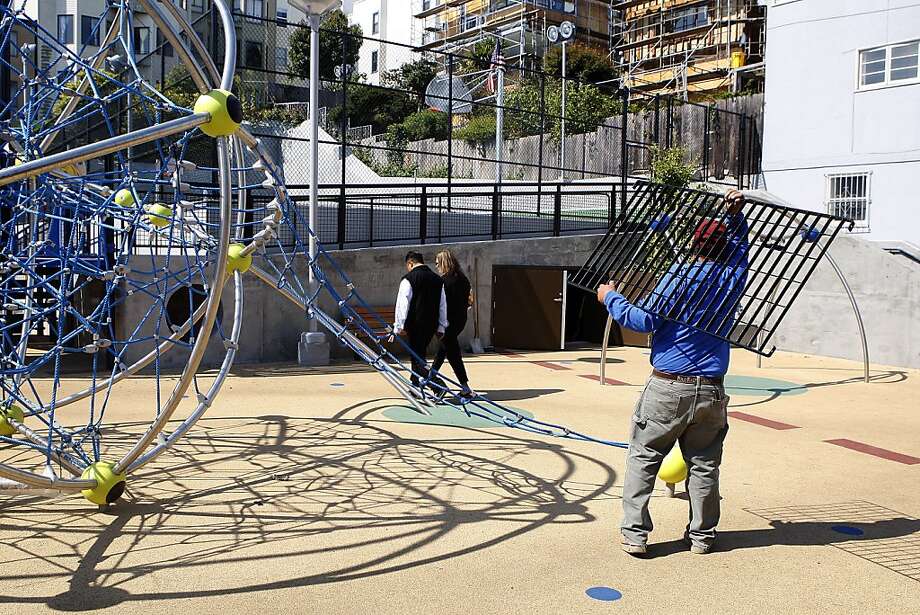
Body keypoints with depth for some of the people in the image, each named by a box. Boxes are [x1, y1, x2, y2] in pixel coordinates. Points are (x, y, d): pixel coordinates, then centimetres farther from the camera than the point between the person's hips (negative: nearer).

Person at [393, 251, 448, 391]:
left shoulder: (408, 279, -8)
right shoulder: (437, 279, 10)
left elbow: (402, 304, -11)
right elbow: (443, 305, 13)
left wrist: (399, 326, -8)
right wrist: (441, 327, 18)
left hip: (415, 324, -6)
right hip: (431, 325, 6)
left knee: (417, 355, -1)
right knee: (420, 352, 20)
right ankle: (415, 387, 27)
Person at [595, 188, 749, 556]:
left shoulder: (680, 277, -9)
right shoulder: (733, 278, 6)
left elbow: (646, 321, -13)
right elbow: (740, 245, 27)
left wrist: (611, 298, -3)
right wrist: (736, 214, 18)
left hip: (668, 388, -4)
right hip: (711, 391, 4)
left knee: (643, 458, 6)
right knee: (704, 464, 14)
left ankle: (634, 534, 6)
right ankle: (702, 536, 22)